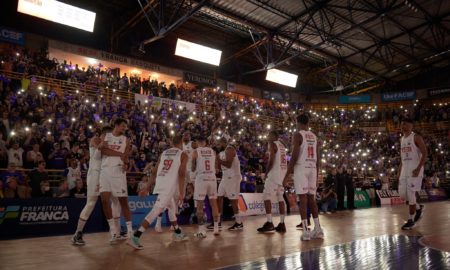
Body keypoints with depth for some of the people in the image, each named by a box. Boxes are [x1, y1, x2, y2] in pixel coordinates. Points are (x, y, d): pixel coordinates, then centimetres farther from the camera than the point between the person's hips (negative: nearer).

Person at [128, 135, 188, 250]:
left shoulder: (163, 153, 19)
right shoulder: (183, 154, 3)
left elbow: (154, 173, 17)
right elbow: (181, 174, -8)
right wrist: (181, 192, -9)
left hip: (160, 184, 7)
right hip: (170, 186, -7)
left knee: (172, 208, 25)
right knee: (156, 210, -11)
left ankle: (178, 233, 37)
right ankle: (135, 237, -19)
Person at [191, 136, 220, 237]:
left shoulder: (195, 152, -1)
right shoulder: (213, 151, 9)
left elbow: (193, 169, 6)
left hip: (201, 179, -3)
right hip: (212, 178, 4)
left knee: (199, 205, 2)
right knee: (214, 203, 12)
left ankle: (202, 230, 0)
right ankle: (216, 228, 16)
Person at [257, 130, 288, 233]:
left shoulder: (272, 144, -7)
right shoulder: (282, 145, 19)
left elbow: (271, 161, -15)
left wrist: (266, 172, -6)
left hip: (275, 173, -9)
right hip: (283, 173, 9)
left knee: (267, 197, -7)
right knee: (280, 198, 9)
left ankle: (269, 223, -13)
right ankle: (282, 224, 10)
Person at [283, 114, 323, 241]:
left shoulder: (298, 135, -6)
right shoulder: (314, 137, 15)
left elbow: (294, 156, -14)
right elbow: (317, 159, 15)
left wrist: (286, 176, -11)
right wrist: (316, 176, 22)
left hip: (301, 169, -6)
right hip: (312, 169, 6)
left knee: (303, 199, -5)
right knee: (311, 199, 12)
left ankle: (306, 232, -5)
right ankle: (318, 229, 15)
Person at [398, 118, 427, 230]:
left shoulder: (416, 137, -8)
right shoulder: (402, 139, 15)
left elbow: (425, 153, -13)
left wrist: (418, 168, -22)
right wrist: (400, 172, 17)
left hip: (415, 169, -7)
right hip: (405, 169, 8)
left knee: (410, 194, -8)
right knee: (402, 194, 7)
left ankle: (411, 220, 4)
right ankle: (418, 208, 32)